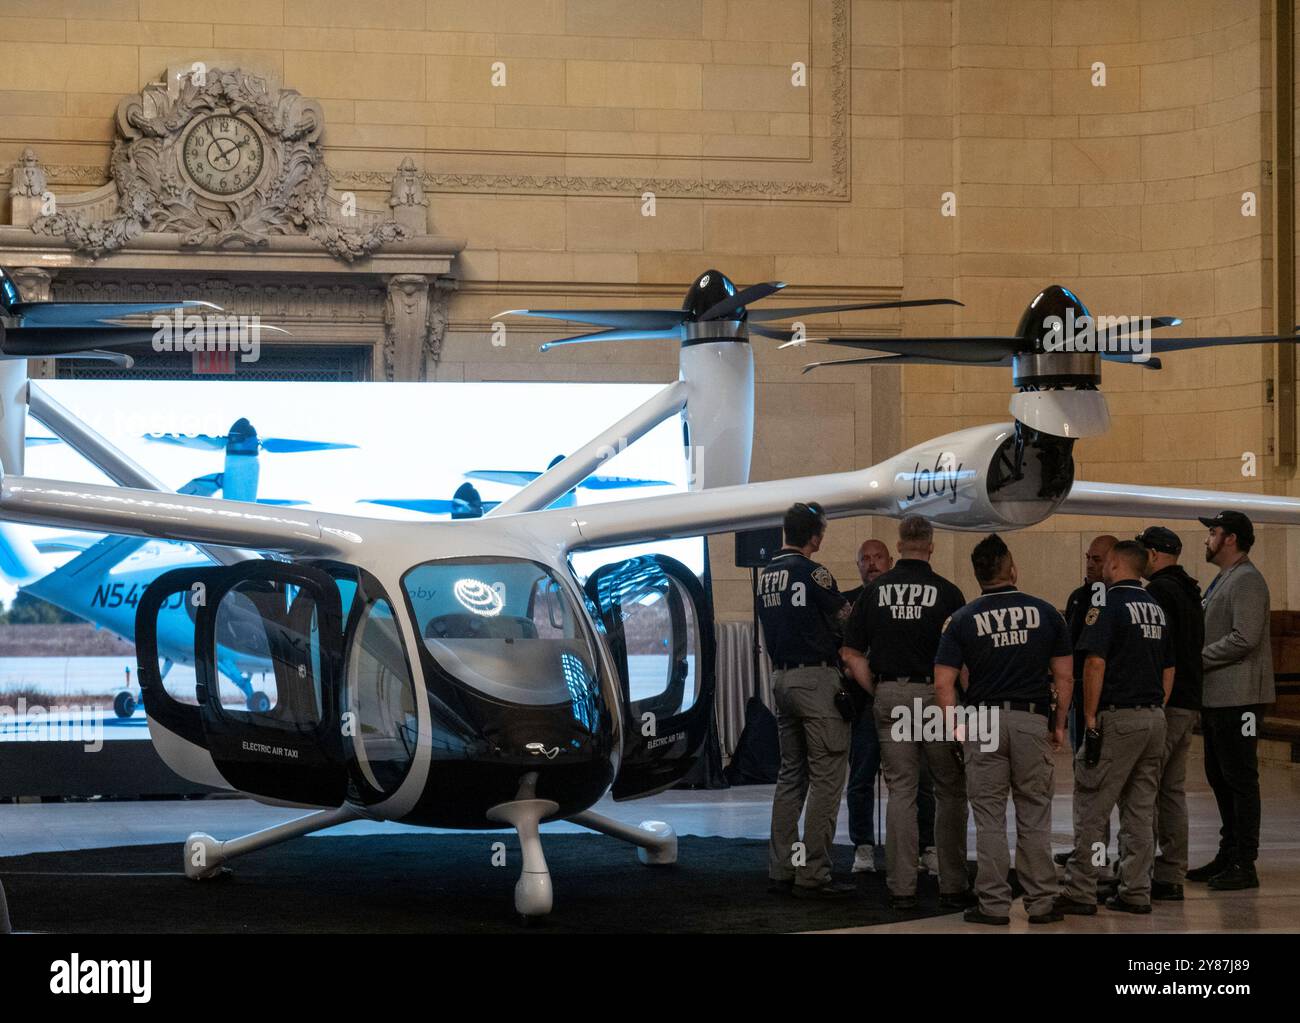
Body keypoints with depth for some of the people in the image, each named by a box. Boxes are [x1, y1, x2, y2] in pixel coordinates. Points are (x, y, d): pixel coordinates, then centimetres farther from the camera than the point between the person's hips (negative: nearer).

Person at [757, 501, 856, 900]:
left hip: (781, 678, 8)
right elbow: (846, 621, -6)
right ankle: (812, 874, -7)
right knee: (826, 778, -5)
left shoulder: (765, 574, 11)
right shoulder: (812, 573, -13)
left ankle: (780, 868, 15)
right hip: (817, 678, -8)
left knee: (790, 774, 14)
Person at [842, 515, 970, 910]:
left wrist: (878, 691, 10)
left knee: (900, 792, 7)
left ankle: (901, 888, 5)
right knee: (950, 792, 8)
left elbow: (852, 654, 3)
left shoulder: (874, 590, 3)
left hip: (889, 696, 2)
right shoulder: (946, 592, -5)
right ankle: (952, 885, 8)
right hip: (935, 695, -2)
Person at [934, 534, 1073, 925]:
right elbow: (1064, 677, 3)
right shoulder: (1044, 612, 1)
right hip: (1033, 720, 1)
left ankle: (994, 904, 5)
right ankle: (1041, 902, 11)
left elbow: (943, 683, -5)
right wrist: (1059, 724, 12)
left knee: (989, 818, 5)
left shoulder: (963, 619, -1)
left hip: (984, 721, -1)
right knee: (1035, 816, 9)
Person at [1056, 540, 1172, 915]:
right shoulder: (1157, 609, 14)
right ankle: (1137, 892, 12)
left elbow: (1096, 663, -18)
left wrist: (1090, 720, -15)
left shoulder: (1109, 606, -10)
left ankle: (1080, 893, -4)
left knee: (1091, 810, -4)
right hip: (1154, 719, 8)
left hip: (1117, 717, -7)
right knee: (1140, 811, 11)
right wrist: (1156, 709, 18)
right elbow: (1169, 668, 17)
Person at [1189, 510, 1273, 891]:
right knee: (1219, 777, 15)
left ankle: (1244, 864, -5)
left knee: (1239, 778, -7)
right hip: (1215, 696, 10)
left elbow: (1244, 638, -23)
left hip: (1237, 698, -10)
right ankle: (1228, 855, 23)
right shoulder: (1222, 580, 20)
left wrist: (1197, 659, -16)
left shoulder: (1247, 581, -13)